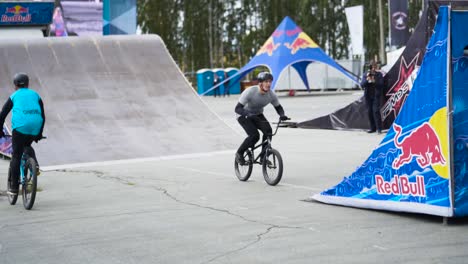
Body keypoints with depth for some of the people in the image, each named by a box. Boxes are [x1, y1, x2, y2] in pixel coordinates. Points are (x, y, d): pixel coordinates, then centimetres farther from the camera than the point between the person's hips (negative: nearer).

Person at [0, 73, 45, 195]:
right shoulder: (35, 95, 23)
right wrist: (39, 134, 32)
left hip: (20, 126, -3)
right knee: (27, 145, 31)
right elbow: (43, 116, 24)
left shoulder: (14, 96, 17)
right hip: (35, 127, 3)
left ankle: (14, 186, 4)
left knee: (16, 155, 4)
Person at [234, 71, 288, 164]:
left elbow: (278, 107, -1)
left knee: (268, 130, -22)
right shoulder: (250, 92, -31)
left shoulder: (271, 94, -17)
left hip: (258, 115, 5)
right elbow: (237, 108, -32)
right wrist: (249, 115, -50)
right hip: (244, 116, -5)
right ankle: (239, 153, -1)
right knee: (254, 135, -25)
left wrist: (282, 115, -24)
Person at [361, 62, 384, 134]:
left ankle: (379, 128, -12)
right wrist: (367, 80, -19)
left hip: (376, 96, -4)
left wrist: (374, 81, -26)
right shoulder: (366, 74, 6)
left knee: (376, 111, -14)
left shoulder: (379, 74, -1)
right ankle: (373, 128, 17)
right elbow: (362, 85, -2)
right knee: (369, 112, 7)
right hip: (368, 96, 4)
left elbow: (381, 84, -10)